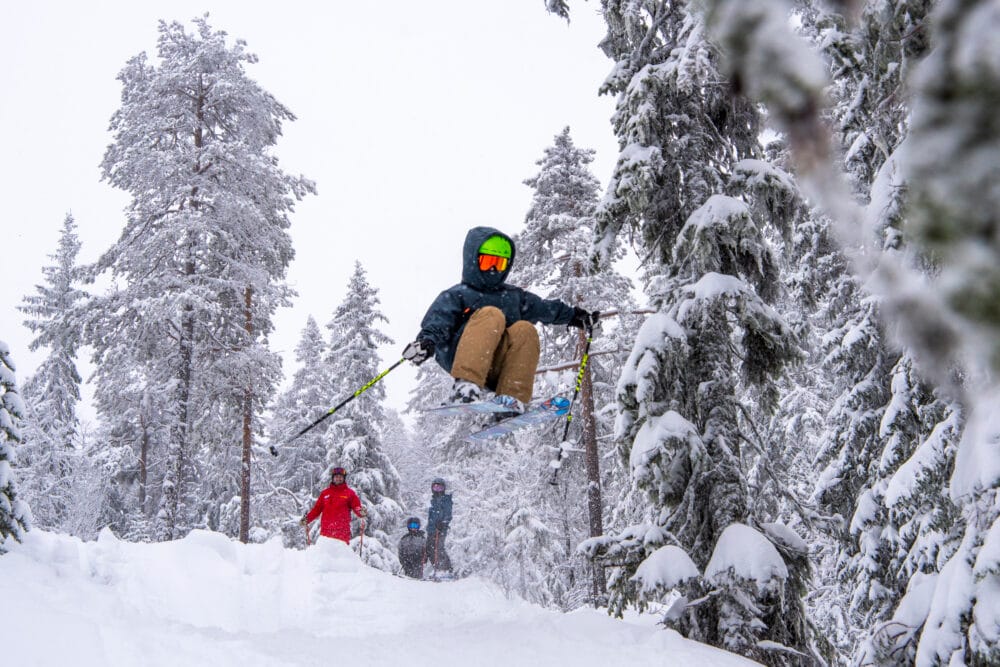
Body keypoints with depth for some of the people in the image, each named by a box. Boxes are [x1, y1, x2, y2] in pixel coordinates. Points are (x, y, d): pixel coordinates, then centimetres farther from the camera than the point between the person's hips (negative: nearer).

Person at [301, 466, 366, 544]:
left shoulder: (349, 493, 10)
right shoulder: (325, 493, 18)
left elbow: (357, 507, 1)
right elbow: (317, 509, 17)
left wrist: (361, 512, -21)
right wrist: (307, 519, 6)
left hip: (342, 531, -3)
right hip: (326, 530, 3)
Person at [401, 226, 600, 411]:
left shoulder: (513, 296, 32)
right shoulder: (455, 296, 14)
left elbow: (546, 308, 37)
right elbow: (437, 321, -2)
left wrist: (575, 316, 32)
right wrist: (426, 342, -21)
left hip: (498, 369, 4)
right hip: (462, 362, -4)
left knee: (524, 329, -22)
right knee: (491, 315, -28)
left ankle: (511, 398, -35)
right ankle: (467, 386, -47)